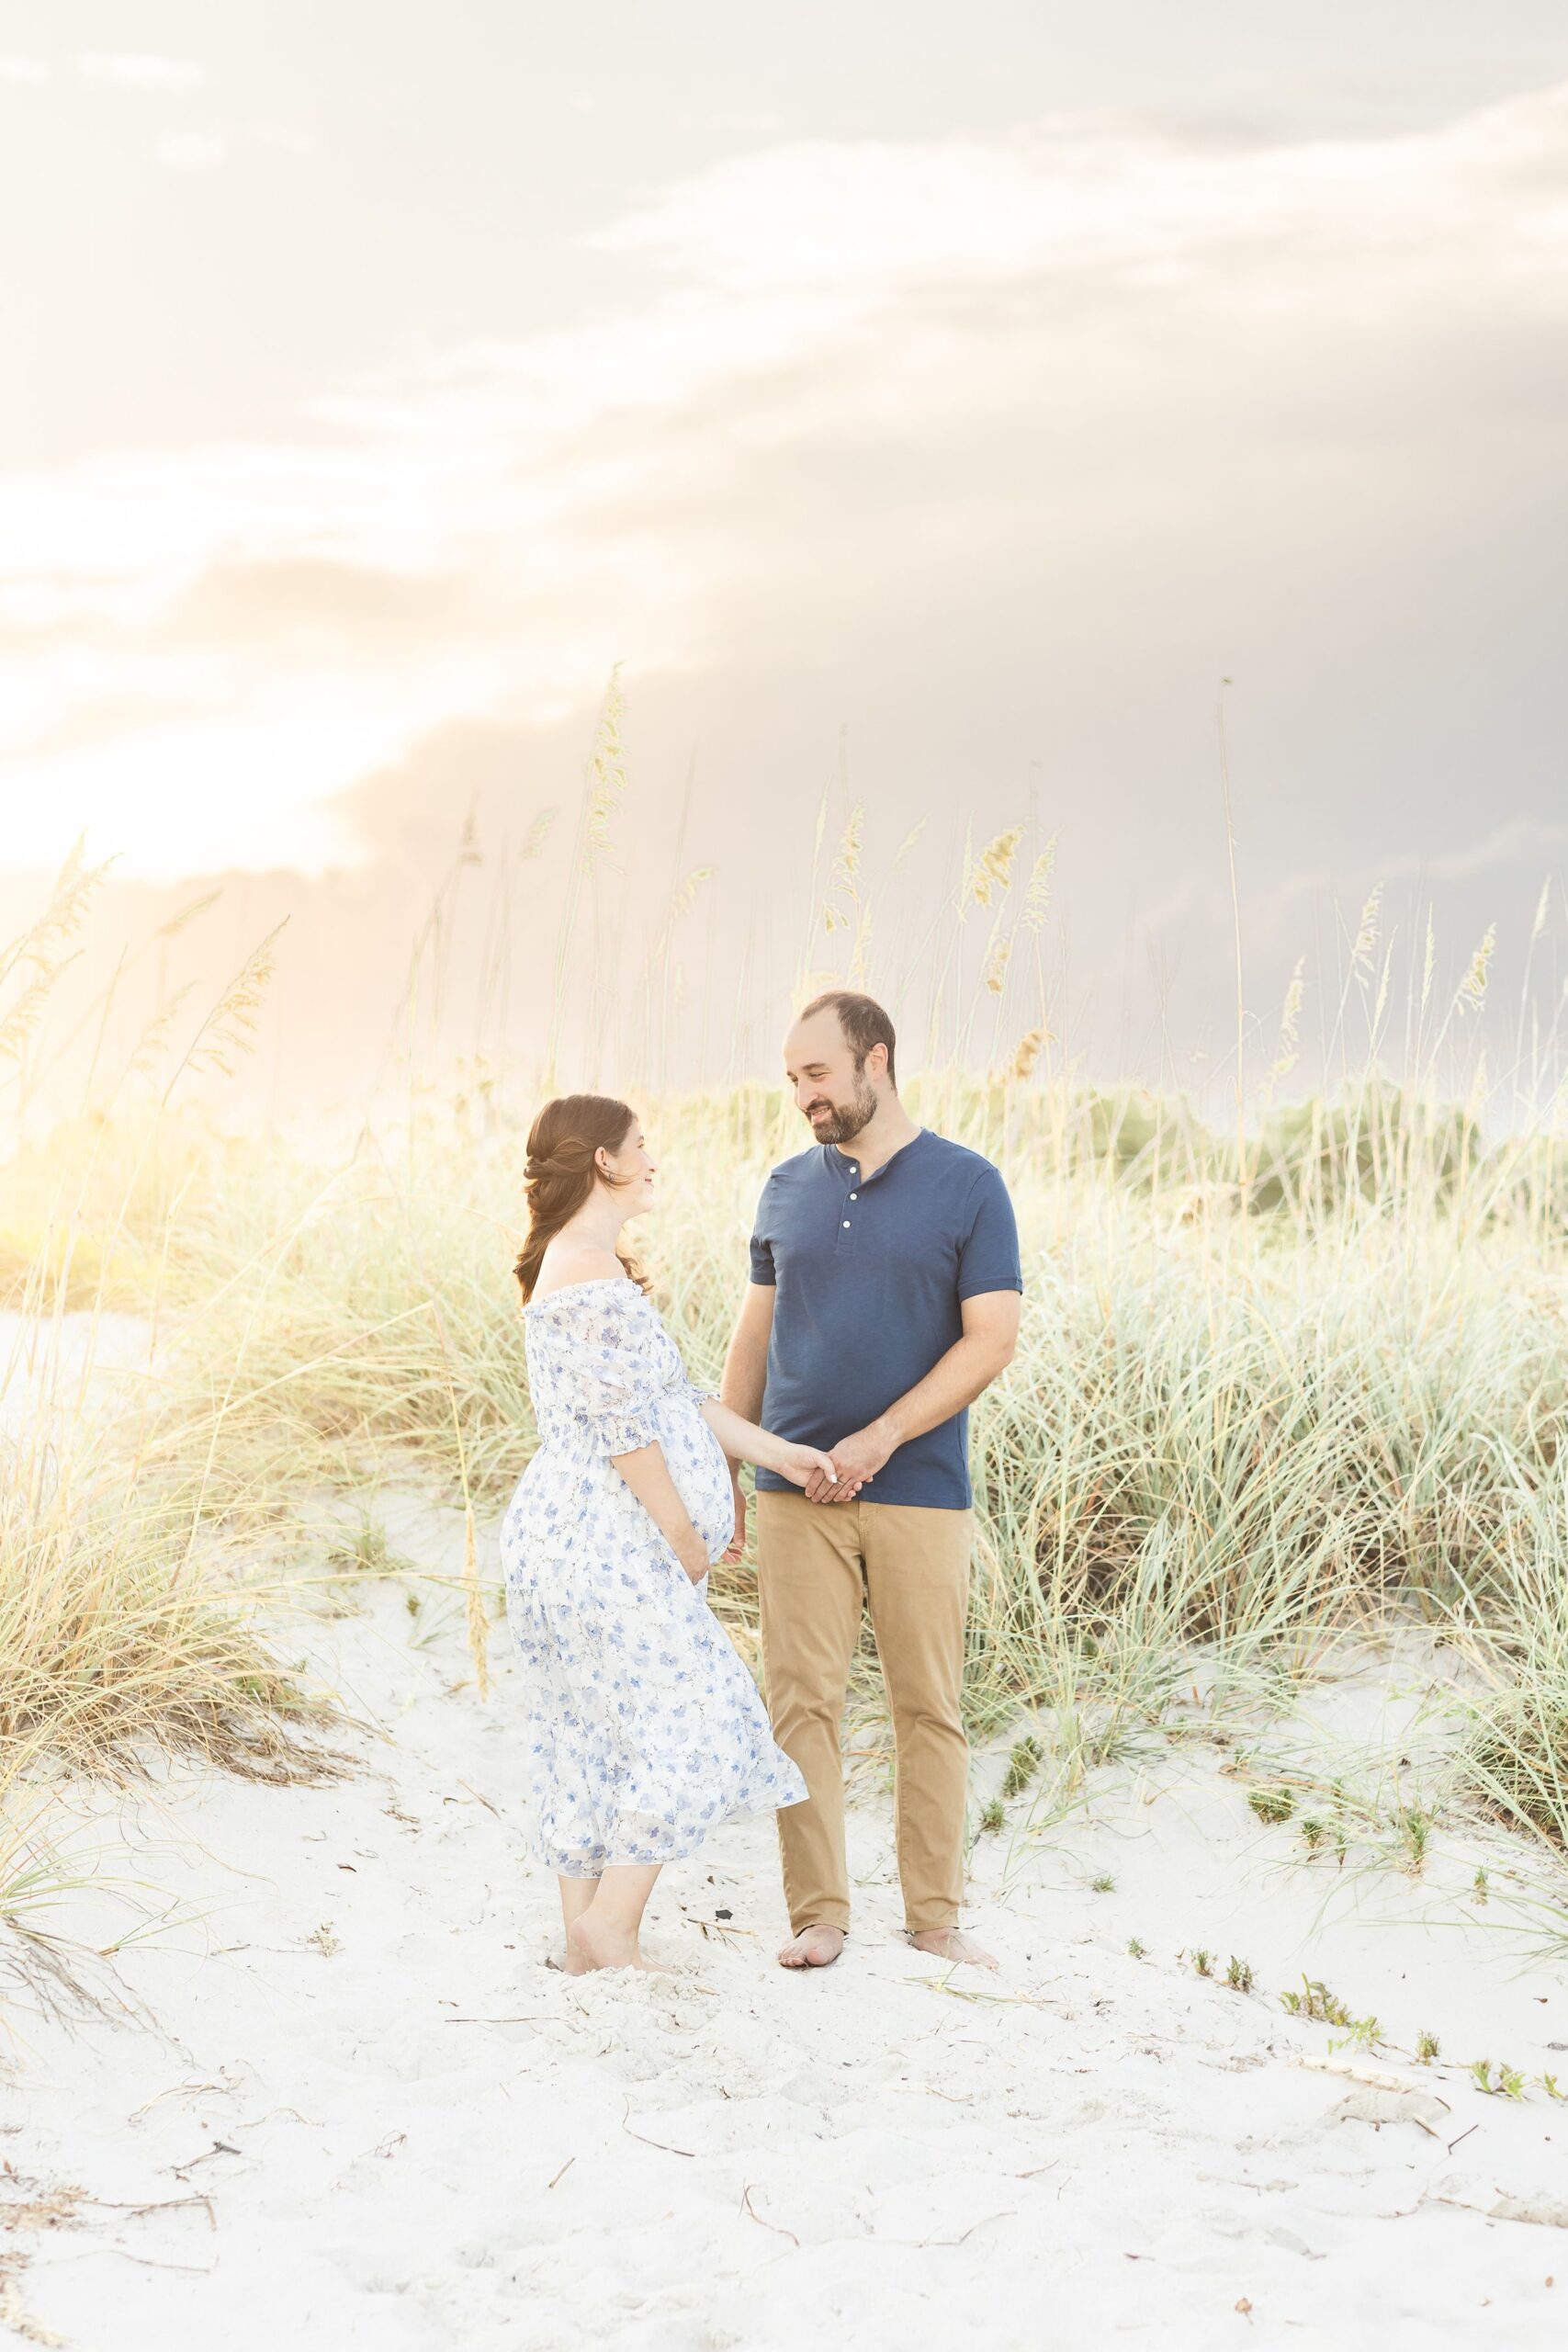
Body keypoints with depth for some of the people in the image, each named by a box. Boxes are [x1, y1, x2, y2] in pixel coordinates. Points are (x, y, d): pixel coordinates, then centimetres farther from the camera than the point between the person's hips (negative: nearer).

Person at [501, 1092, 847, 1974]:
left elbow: (674, 1394, 19)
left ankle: (586, 1936, 15)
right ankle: (612, 1928, -4)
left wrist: (776, 1452, 15)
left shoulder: (588, 1263, 18)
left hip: (577, 1541, 11)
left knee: (589, 1738, 11)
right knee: (693, 1727, -6)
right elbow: (619, 1422, -19)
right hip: (608, 1544, -11)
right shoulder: (592, 1269, -16)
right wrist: (683, 1534, -13)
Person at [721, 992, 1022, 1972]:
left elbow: (993, 1340, -6)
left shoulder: (968, 1186, -1)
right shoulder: (787, 1189, 10)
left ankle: (935, 1913, 13)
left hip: (921, 1493, -2)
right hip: (797, 1490, 3)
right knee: (803, 1703, 0)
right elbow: (755, 1334, 15)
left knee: (930, 1708, 3)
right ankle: (819, 1912, 6)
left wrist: (881, 1438, -13)